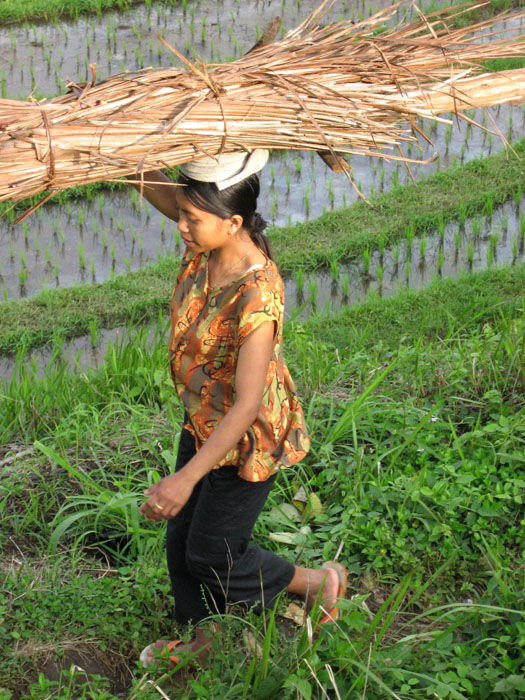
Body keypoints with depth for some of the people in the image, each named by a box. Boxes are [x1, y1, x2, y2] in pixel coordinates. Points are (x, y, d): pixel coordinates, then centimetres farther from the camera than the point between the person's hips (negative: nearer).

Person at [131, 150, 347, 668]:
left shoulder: (257, 295, -36)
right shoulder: (209, 241, -14)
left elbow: (247, 405, -36)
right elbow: (149, 182, -7)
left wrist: (187, 478, -37)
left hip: (248, 437, -8)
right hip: (203, 420, 8)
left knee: (212, 555, 10)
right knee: (181, 539, 21)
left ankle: (319, 581, 32)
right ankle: (203, 639, 44)